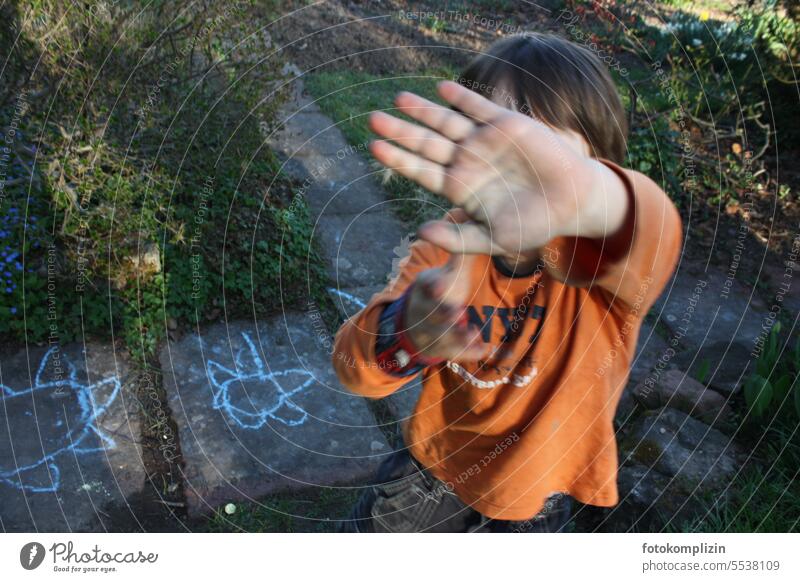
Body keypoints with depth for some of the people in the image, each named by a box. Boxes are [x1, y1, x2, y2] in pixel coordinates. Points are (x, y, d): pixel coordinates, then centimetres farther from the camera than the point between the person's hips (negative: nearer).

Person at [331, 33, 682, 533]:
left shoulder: (606, 263, -29)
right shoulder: (450, 244, -21)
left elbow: (649, 232, -55)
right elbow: (355, 367, -26)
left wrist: (588, 195, -78)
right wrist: (408, 333, -49)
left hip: (536, 497, -1)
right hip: (435, 461, 2)